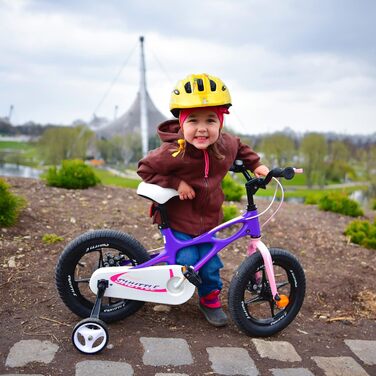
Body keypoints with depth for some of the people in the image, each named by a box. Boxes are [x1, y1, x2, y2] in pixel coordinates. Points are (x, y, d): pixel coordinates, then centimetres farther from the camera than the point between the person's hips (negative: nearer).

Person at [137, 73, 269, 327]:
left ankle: (210, 299, 35)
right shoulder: (173, 152, -28)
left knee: (211, 265, 7)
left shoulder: (226, 144, -11)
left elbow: (239, 148, 14)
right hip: (178, 219, -4)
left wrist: (256, 164, 5)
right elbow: (145, 169, -16)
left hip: (208, 218, 4)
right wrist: (176, 183, -24)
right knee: (188, 261, -8)